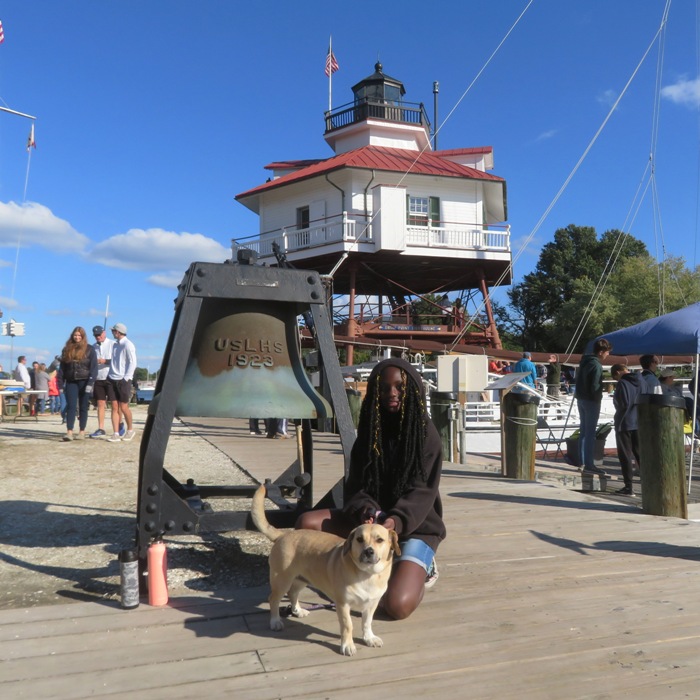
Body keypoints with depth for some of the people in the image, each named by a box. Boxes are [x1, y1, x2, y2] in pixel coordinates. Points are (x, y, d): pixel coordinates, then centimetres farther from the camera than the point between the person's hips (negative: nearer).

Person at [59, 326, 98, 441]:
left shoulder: (89, 349, 1)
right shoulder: (67, 349, 11)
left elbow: (93, 368, -4)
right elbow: (62, 367, 13)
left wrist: (90, 383, -13)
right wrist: (62, 383, 6)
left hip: (84, 382, -2)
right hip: (71, 382, 2)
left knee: (83, 407, 4)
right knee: (70, 406, -7)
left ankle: (82, 432, 10)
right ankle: (69, 432, -13)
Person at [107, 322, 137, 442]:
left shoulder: (128, 345, -8)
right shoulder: (115, 344, 15)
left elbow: (133, 363, -11)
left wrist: (126, 378, -16)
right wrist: (109, 375, 12)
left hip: (123, 380, -7)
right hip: (113, 380, 7)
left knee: (124, 407, -2)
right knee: (114, 407, 2)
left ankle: (130, 430, 17)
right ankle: (116, 434, 3)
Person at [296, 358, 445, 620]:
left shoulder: (426, 434, -9)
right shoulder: (370, 430, 2)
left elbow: (422, 491, -16)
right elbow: (355, 485, -2)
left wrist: (397, 520, -36)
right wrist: (366, 511, -25)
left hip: (415, 526, -4)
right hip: (374, 520, 5)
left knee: (398, 605, -26)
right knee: (307, 522, -17)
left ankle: (418, 570, 9)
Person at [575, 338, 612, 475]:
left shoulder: (585, 360, 11)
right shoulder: (596, 365, -18)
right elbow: (595, 387, -22)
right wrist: (598, 398, -8)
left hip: (581, 398, 9)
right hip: (591, 401, -9)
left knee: (584, 431, 15)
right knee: (590, 433, -6)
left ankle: (582, 461, 21)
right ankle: (589, 464, -4)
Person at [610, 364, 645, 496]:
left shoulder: (622, 383, -15)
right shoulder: (642, 381, 7)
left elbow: (624, 404, -20)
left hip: (625, 423, -6)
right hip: (639, 423, 6)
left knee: (625, 455, 1)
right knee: (640, 454, 14)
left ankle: (628, 487, 3)